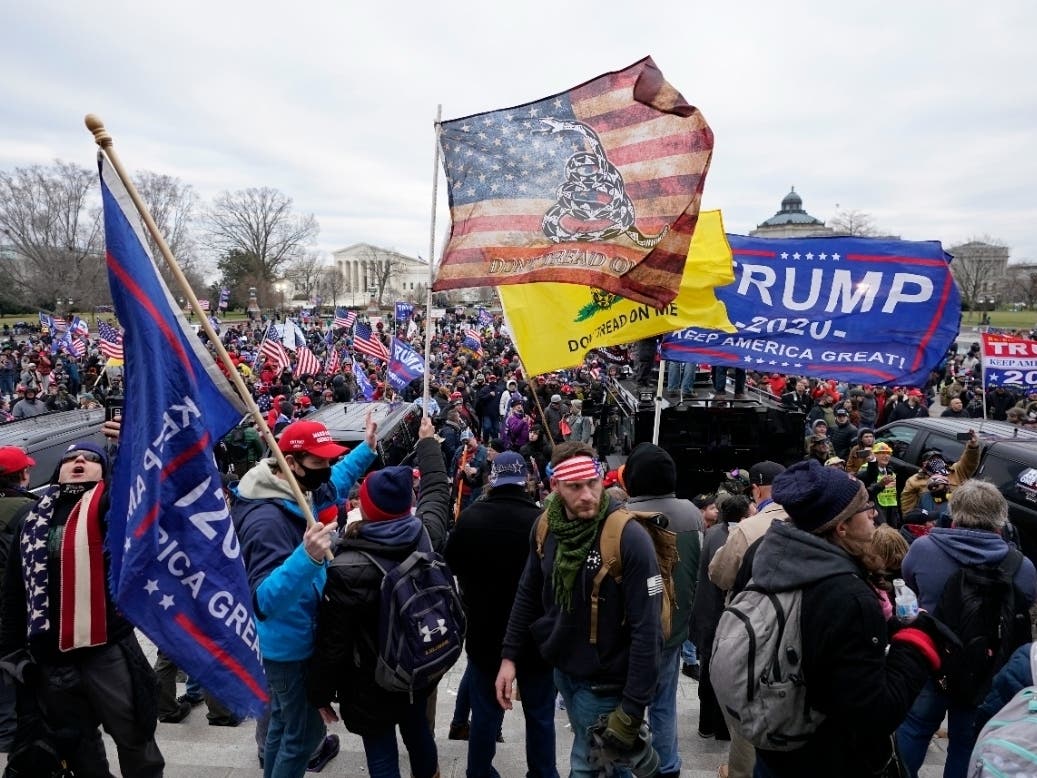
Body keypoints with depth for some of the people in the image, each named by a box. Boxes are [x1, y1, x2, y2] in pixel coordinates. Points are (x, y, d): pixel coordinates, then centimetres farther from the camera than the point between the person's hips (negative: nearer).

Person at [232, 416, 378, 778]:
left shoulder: (296, 492, -4)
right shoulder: (267, 519, -32)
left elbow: (333, 482, 20)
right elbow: (266, 601, -38)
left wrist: (366, 449, 17)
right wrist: (307, 557, -52)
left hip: (290, 640, 9)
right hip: (292, 645, -9)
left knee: (283, 721, 25)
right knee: (305, 732, 7)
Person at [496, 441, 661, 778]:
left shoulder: (629, 538, -25)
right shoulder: (546, 527, -7)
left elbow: (646, 630, -23)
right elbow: (528, 595, 6)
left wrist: (633, 708, -21)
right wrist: (509, 656, 3)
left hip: (604, 682, -5)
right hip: (561, 669, 6)